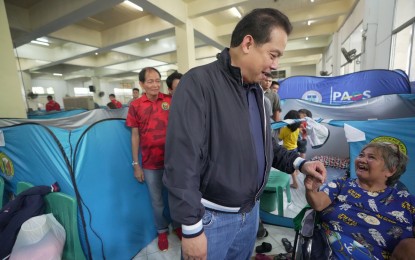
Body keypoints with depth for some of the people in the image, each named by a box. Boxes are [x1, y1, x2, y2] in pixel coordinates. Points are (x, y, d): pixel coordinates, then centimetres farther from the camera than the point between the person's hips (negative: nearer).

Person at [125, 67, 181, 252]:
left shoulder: (170, 101, -2)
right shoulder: (136, 106, -3)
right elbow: (135, 136, 1)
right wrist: (136, 164, 1)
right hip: (150, 163, 0)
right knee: (157, 200, 16)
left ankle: (177, 225, 42)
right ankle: (162, 231, 40)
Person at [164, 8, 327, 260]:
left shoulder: (257, 91, 6)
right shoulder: (199, 83, -21)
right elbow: (182, 160, -25)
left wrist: (299, 162, 2)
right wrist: (191, 227, -20)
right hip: (212, 217, -7)